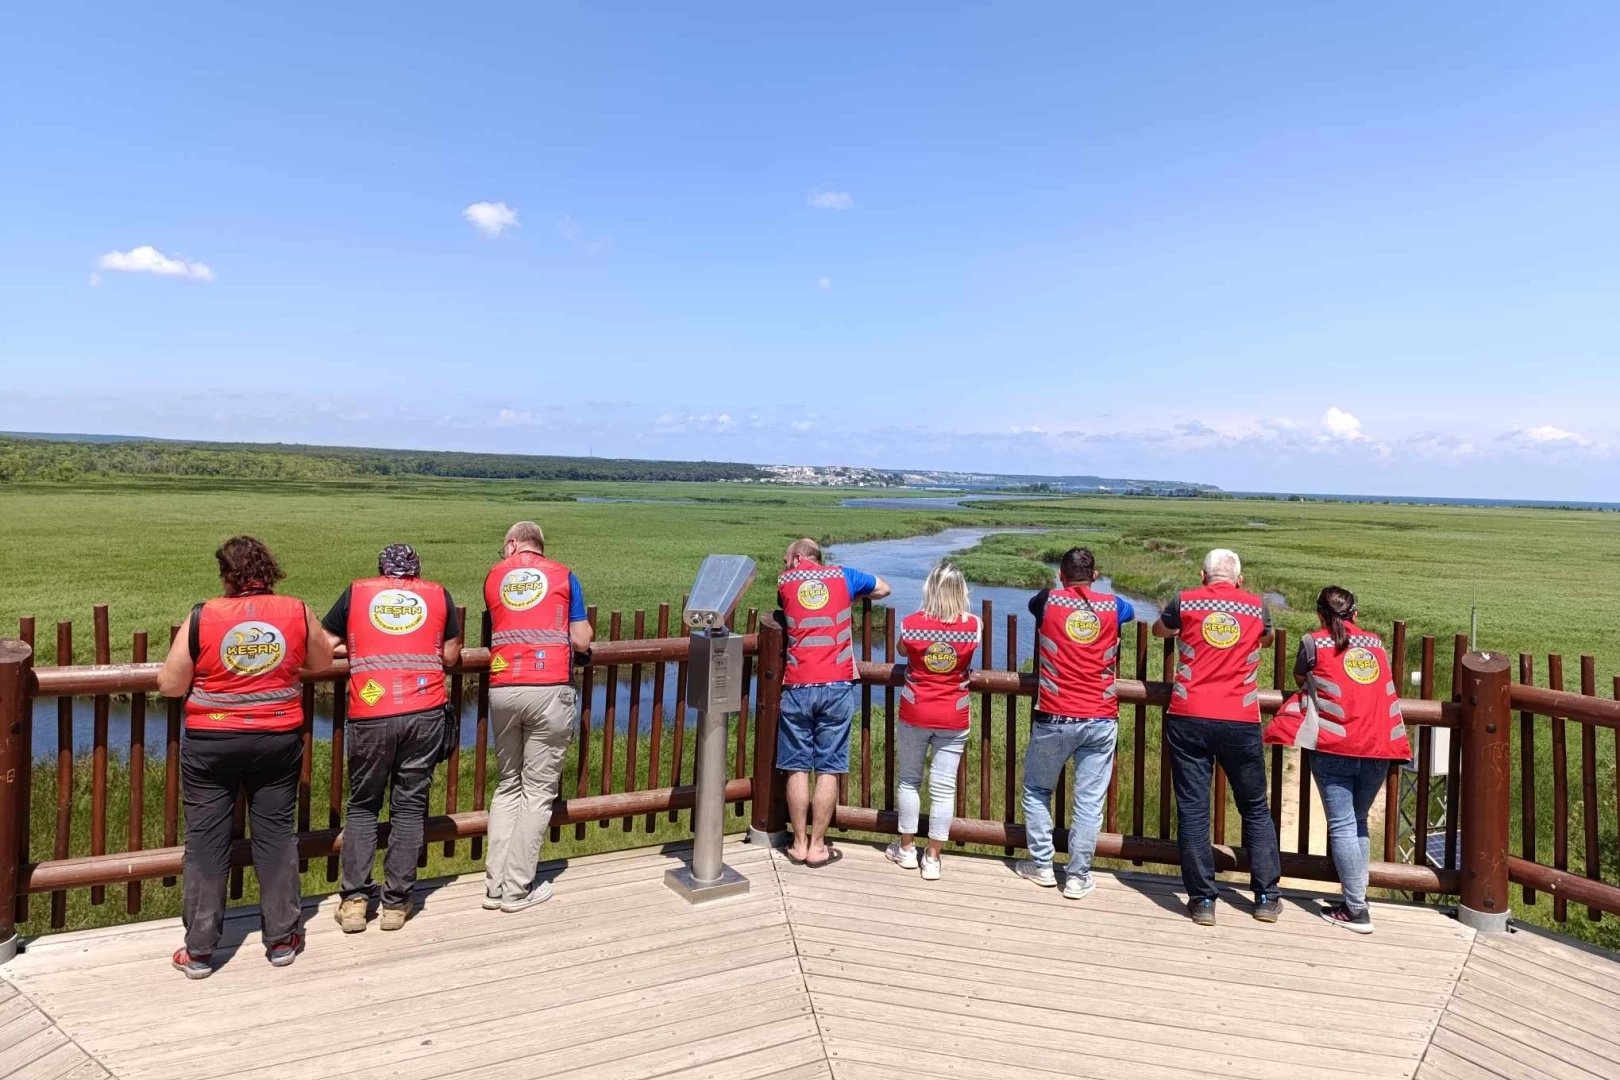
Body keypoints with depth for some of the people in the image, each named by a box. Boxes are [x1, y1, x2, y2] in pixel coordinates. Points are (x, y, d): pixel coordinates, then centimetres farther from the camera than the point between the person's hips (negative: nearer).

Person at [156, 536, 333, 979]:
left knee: (206, 840, 9)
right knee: (276, 834, 11)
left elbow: (170, 685, -5)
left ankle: (199, 950, 16)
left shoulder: (202, 618, -10)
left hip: (211, 743, -1)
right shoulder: (297, 613, -6)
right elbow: (322, 662, 9)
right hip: (278, 740, 2)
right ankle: (280, 938, 21)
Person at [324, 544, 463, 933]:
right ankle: (396, 903, 12)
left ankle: (354, 900, 9)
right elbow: (451, 656, 11)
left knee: (362, 805, 15)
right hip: (425, 713, 0)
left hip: (370, 715, 0)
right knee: (410, 807, 9)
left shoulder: (356, 592, 11)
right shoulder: (438, 594, 11)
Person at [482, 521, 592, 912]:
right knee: (538, 792, 5)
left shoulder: (493, 576, 16)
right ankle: (518, 890, 8)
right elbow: (581, 641, 5)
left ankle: (495, 885, 14)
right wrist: (588, 631, 26)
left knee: (507, 786, 17)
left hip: (502, 689, 3)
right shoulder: (563, 575, 8)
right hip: (550, 690, -3)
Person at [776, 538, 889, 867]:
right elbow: (883, 588, 24)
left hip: (797, 688, 0)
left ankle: (799, 844, 14)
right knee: (828, 770, 5)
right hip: (837, 686, 0)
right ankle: (817, 847, 10)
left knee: (797, 769, 8)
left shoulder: (785, 582, 8)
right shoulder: (843, 576, 9)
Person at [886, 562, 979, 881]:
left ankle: (906, 848, 26)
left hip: (914, 714, 0)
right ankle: (933, 858, 14)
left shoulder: (912, 623, -12)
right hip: (953, 719, 0)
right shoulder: (973, 626, -11)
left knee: (909, 780, 16)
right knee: (943, 788, 6)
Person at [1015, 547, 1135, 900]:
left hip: (1054, 718, -1)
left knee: (1036, 790, 18)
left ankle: (1041, 865, 23)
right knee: (1089, 801, 7)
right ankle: (1078, 877, 12)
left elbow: (1032, 602, 24)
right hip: (1101, 720, 1)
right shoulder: (1112, 606, 5)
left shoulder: (1048, 601, 0)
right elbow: (1131, 612, 29)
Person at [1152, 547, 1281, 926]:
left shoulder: (1185, 603, 2)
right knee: (1256, 809, 16)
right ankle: (1266, 897, 21)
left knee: (1192, 809, 4)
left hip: (1189, 719, -1)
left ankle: (1202, 900, 7)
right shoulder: (1257, 606, 7)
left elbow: (1158, 630, 22)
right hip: (1241, 722, 1)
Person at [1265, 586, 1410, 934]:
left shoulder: (1314, 642, 3)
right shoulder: (1375, 643, 15)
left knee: (1342, 825, -1)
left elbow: (1300, 677, 18)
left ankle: (1356, 910, -1)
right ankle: (1356, 898, 18)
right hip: (1379, 747, 5)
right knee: (1357, 822, 16)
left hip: (1335, 745, -5)